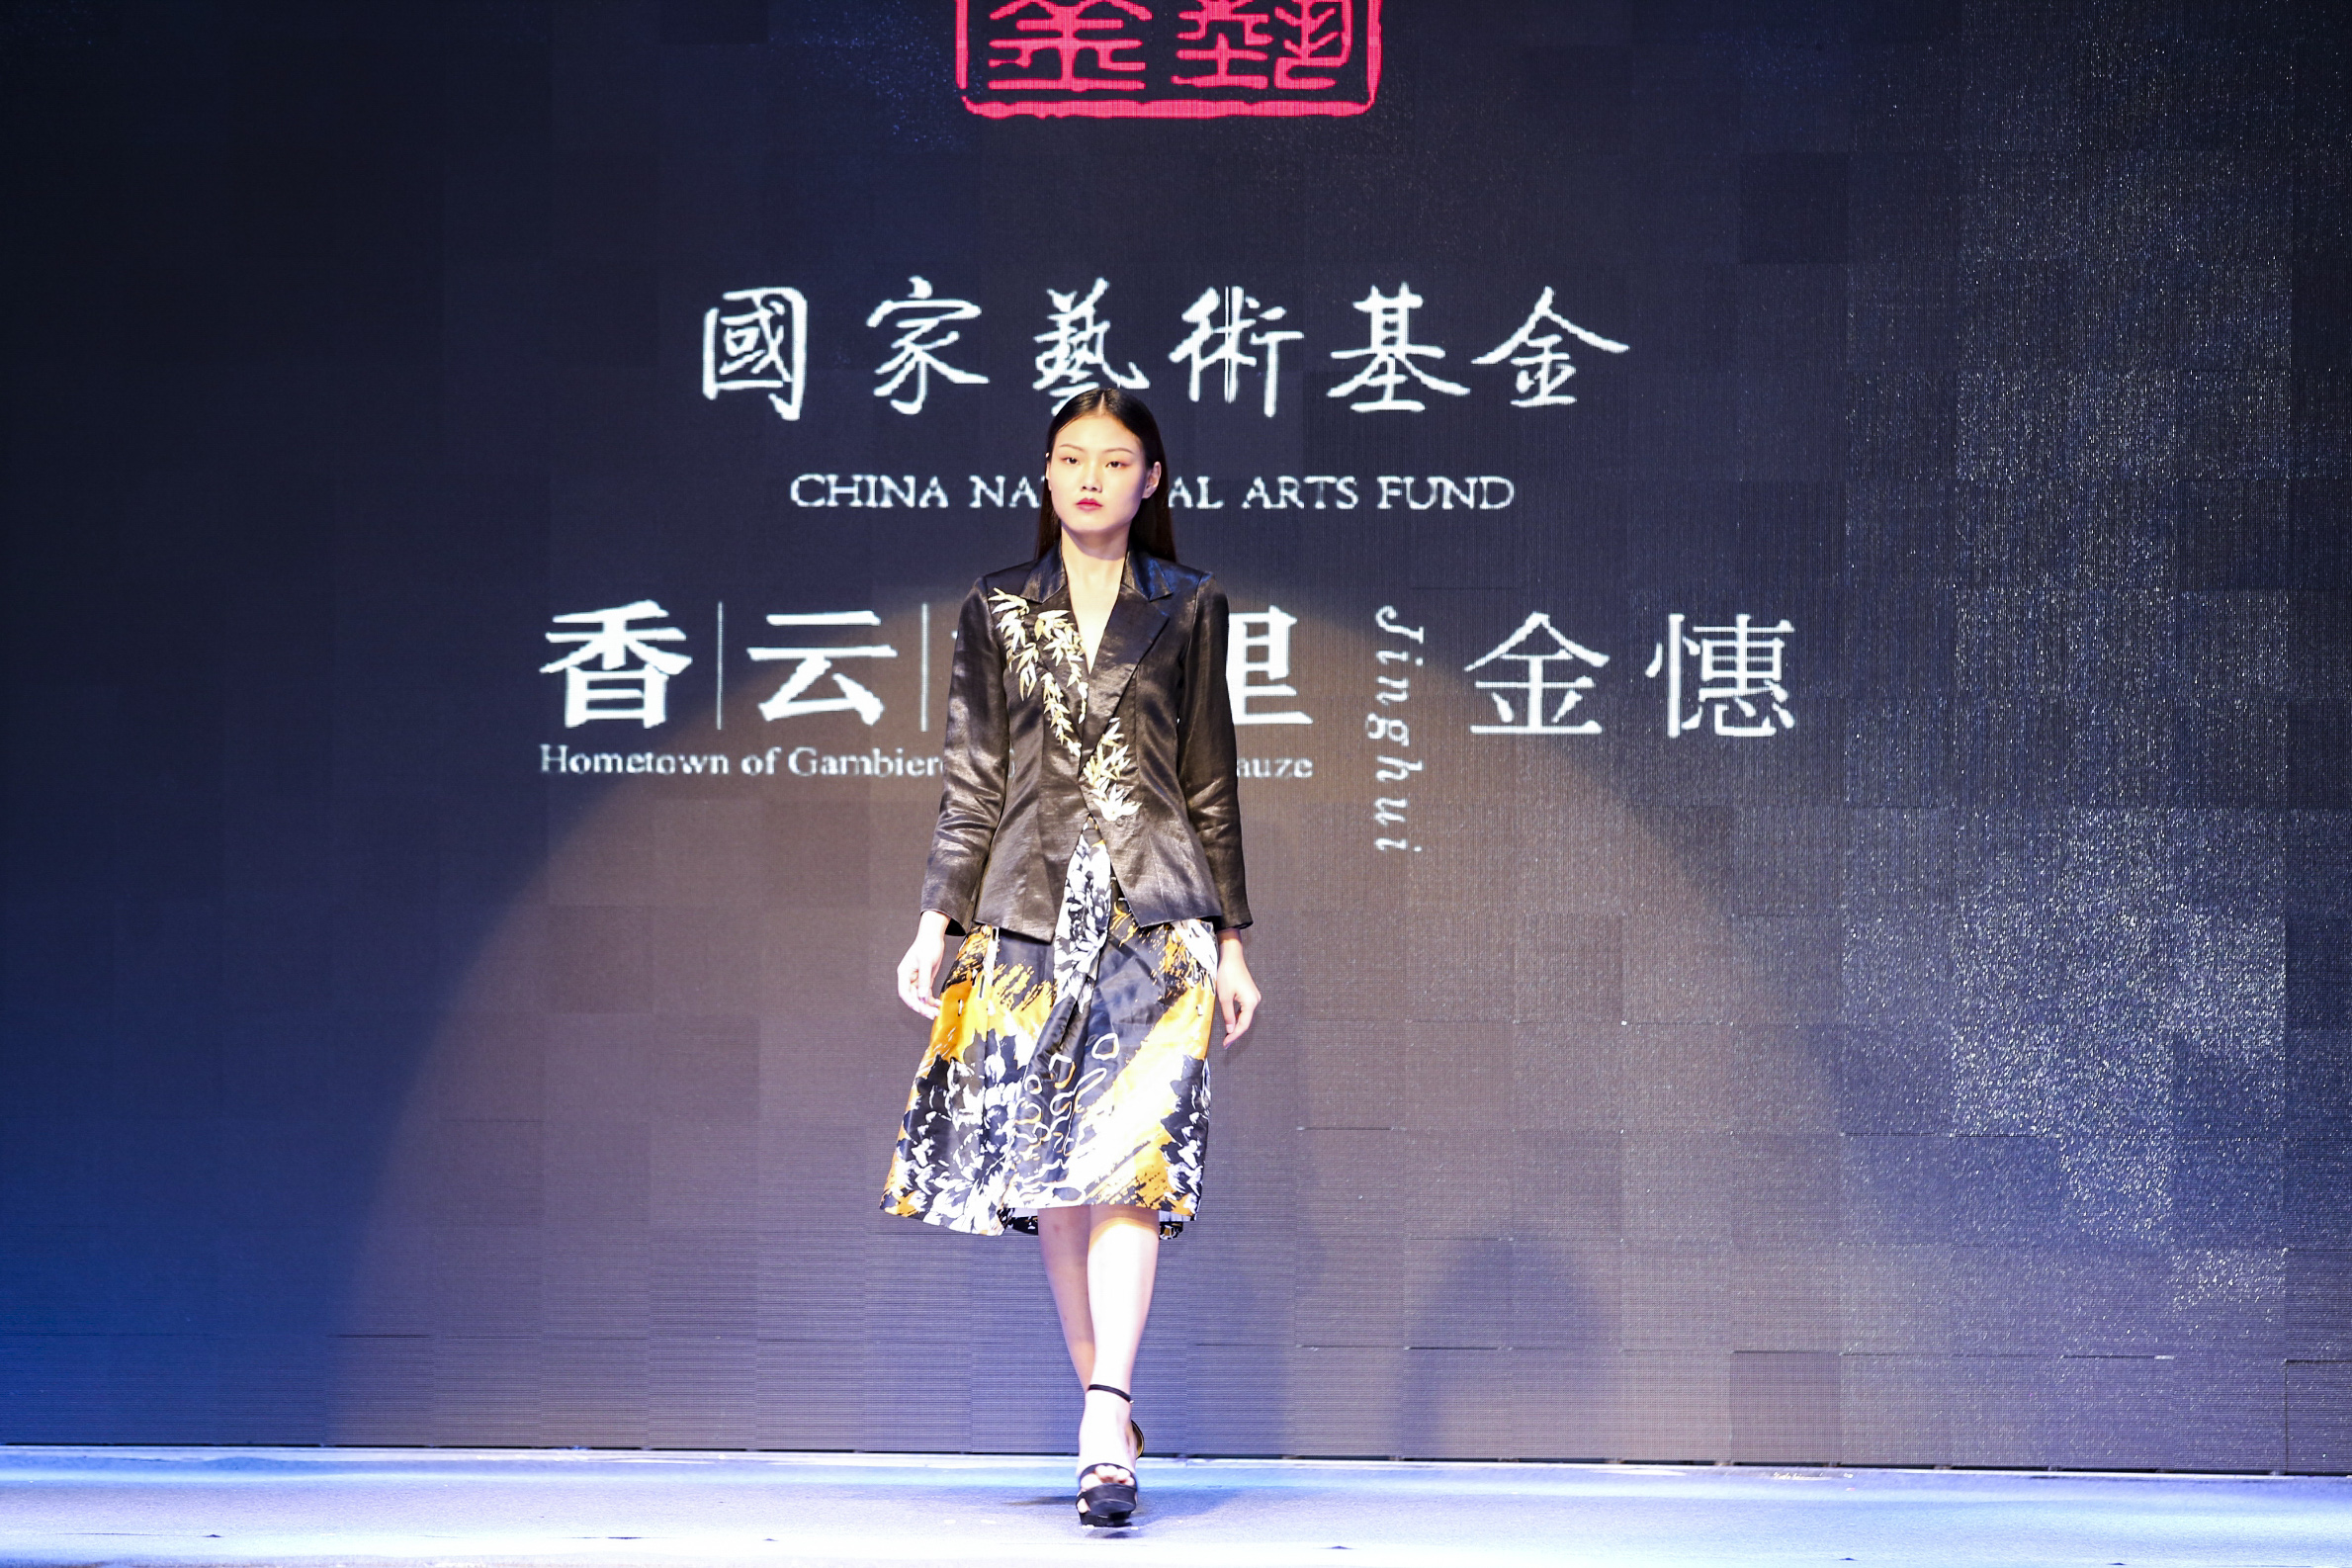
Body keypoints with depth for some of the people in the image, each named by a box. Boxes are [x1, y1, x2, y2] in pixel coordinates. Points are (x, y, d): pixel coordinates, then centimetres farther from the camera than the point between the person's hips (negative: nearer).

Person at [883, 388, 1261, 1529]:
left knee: (1128, 1156, -15)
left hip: (1154, 911, -2)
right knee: (1046, 1171, 1)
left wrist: (1229, 940, 7)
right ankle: (1109, 1417, 12)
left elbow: (1211, 783, 9)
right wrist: (937, 920, 2)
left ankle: (1107, 1425, -21)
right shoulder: (997, 610, 10)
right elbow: (971, 781, 10)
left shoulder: (1187, 609, 8)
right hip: (1032, 908, 2)